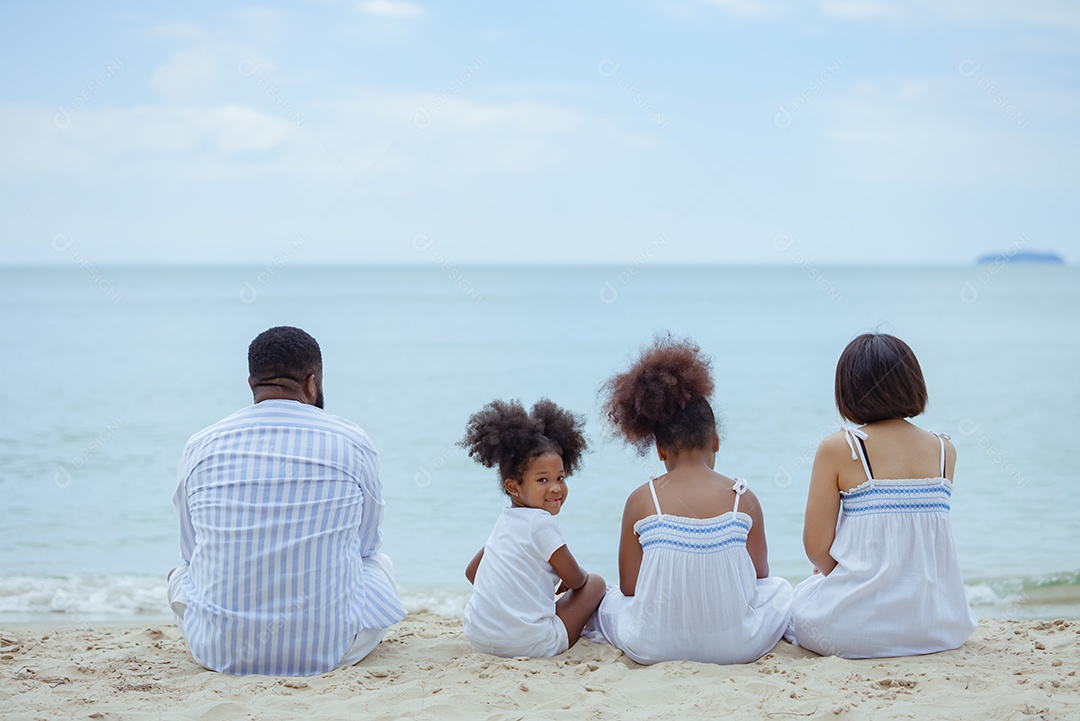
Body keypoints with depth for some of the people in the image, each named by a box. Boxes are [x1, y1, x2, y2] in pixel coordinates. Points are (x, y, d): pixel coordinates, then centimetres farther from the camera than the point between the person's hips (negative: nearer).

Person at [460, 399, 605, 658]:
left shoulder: (504, 520, 11)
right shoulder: (541, 523, -14)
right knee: (595, 583, 9)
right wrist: (563, 583, 18)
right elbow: (576, 581, -5)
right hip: (527, 643, -9)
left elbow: (471, 572, 23)